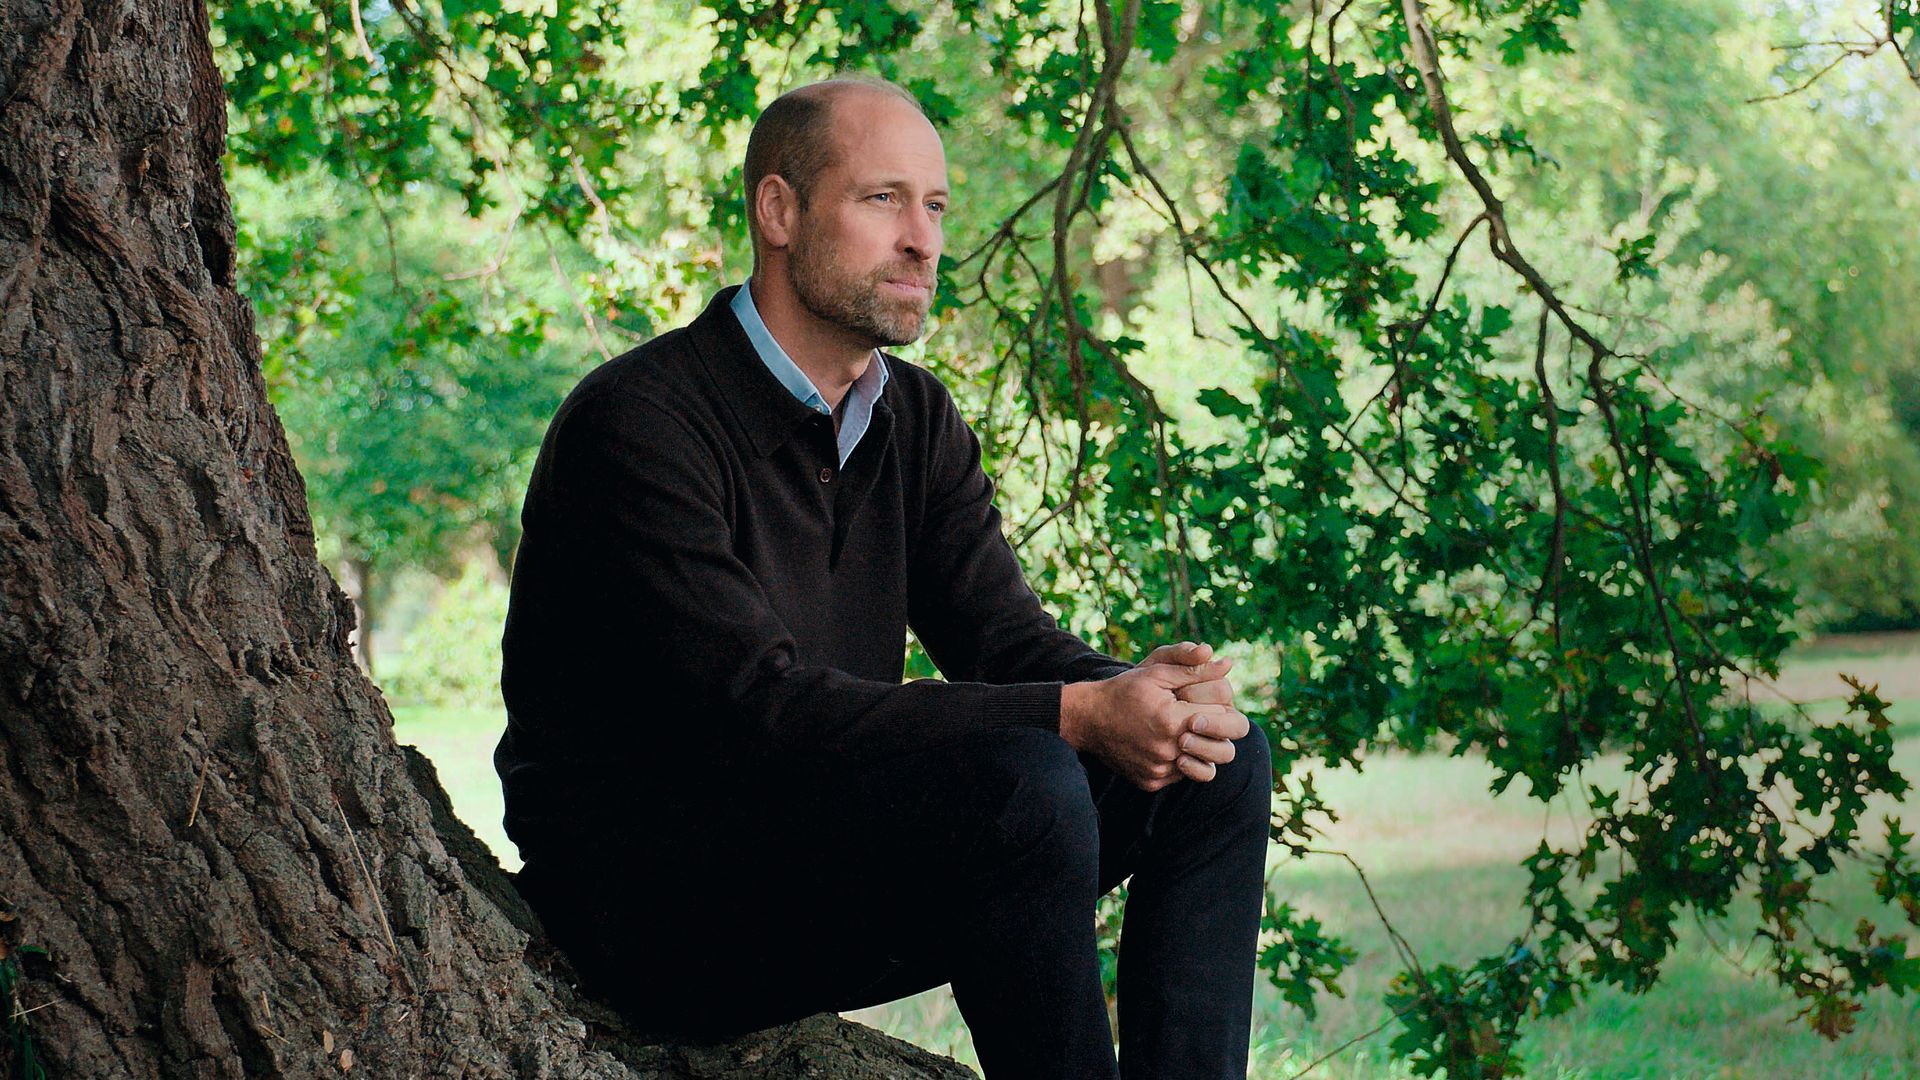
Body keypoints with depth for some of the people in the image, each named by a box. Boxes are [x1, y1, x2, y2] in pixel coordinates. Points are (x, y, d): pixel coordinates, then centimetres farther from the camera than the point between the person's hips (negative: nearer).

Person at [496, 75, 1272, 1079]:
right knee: (1019, 780, -31)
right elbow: (756, 705, -25)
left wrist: (1133, 693, -22)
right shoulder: (635, 422, -16)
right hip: (646, 901, -8)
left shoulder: (916, 418, 10)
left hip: (836, 860, 8)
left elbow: (1007, 637, 3)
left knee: (1220, 758, -4)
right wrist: (1076, 716, -29)